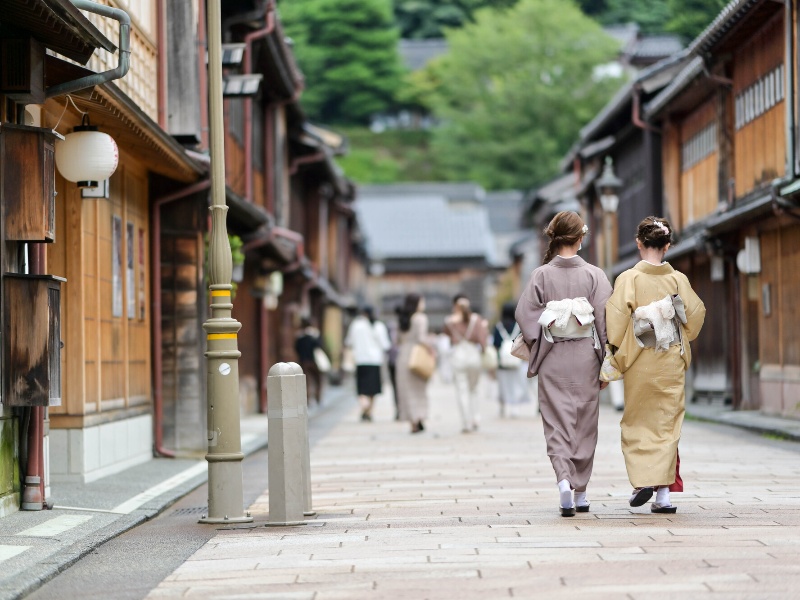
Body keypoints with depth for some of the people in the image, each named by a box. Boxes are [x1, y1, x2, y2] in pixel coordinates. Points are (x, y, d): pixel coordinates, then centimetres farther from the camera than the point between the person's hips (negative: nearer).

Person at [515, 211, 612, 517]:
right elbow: (605, 320, -5)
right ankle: (580, 492, 17)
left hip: (552, 358, 0)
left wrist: (536, 348, 6)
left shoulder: (542, 275, -3)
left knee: (557, 423, 2)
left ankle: (564, 479, -21)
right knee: (584, 423, 11)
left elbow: (525, 314, -7)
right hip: (585, 357, 0)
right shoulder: (594, 275, -4)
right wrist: (607, 364, 1)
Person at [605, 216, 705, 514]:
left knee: (637, 422, 12)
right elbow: (696, 313, 3)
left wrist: (615, 351, -4)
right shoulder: (678, 279, -1)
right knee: (667, 423, 5)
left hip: (639, 361, -2)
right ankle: (664, 492, -1)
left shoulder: (629, 279, -7)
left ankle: (642, 480, 0)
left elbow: (617, 316, -14)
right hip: (671, 362, 2)